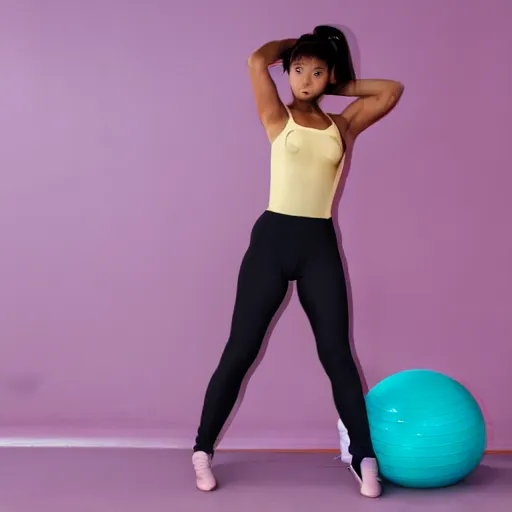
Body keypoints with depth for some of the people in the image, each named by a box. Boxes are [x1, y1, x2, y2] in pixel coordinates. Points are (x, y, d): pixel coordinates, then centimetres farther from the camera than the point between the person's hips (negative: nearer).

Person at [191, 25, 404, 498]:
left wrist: (342, 85, 15)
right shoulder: (278, 119, 4)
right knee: (239, 352, 2)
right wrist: (294, 44, 9)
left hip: (320, 245, 2)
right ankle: (203, 450, 15)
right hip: (272, 238, -2)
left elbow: (392, 91, 14)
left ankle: (365, 459, 13)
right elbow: (257, 61, -8)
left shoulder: (343, 127, 11)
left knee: (337, 355, 4)